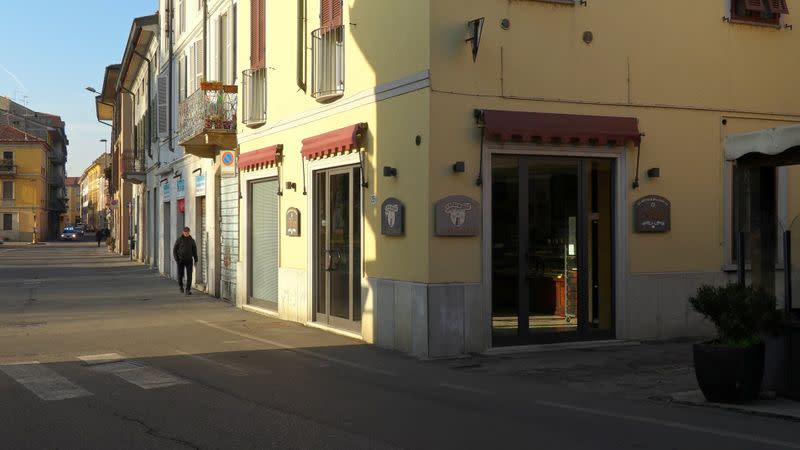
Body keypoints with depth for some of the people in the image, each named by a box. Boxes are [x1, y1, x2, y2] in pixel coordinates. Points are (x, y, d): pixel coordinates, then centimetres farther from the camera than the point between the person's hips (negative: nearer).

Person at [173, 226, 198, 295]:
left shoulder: (191, 240, 3)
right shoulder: (179, 239, -4)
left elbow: (194, 250, 10)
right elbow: (174, 250, -1)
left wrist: (195, 260, 3)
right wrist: (176, 259, -12)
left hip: (189, 260, 1)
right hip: (181, 260, -1)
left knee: (189, 275, -9)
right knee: (180, 275, 5)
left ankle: (188, 290, -6)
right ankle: (181, 285, 35)